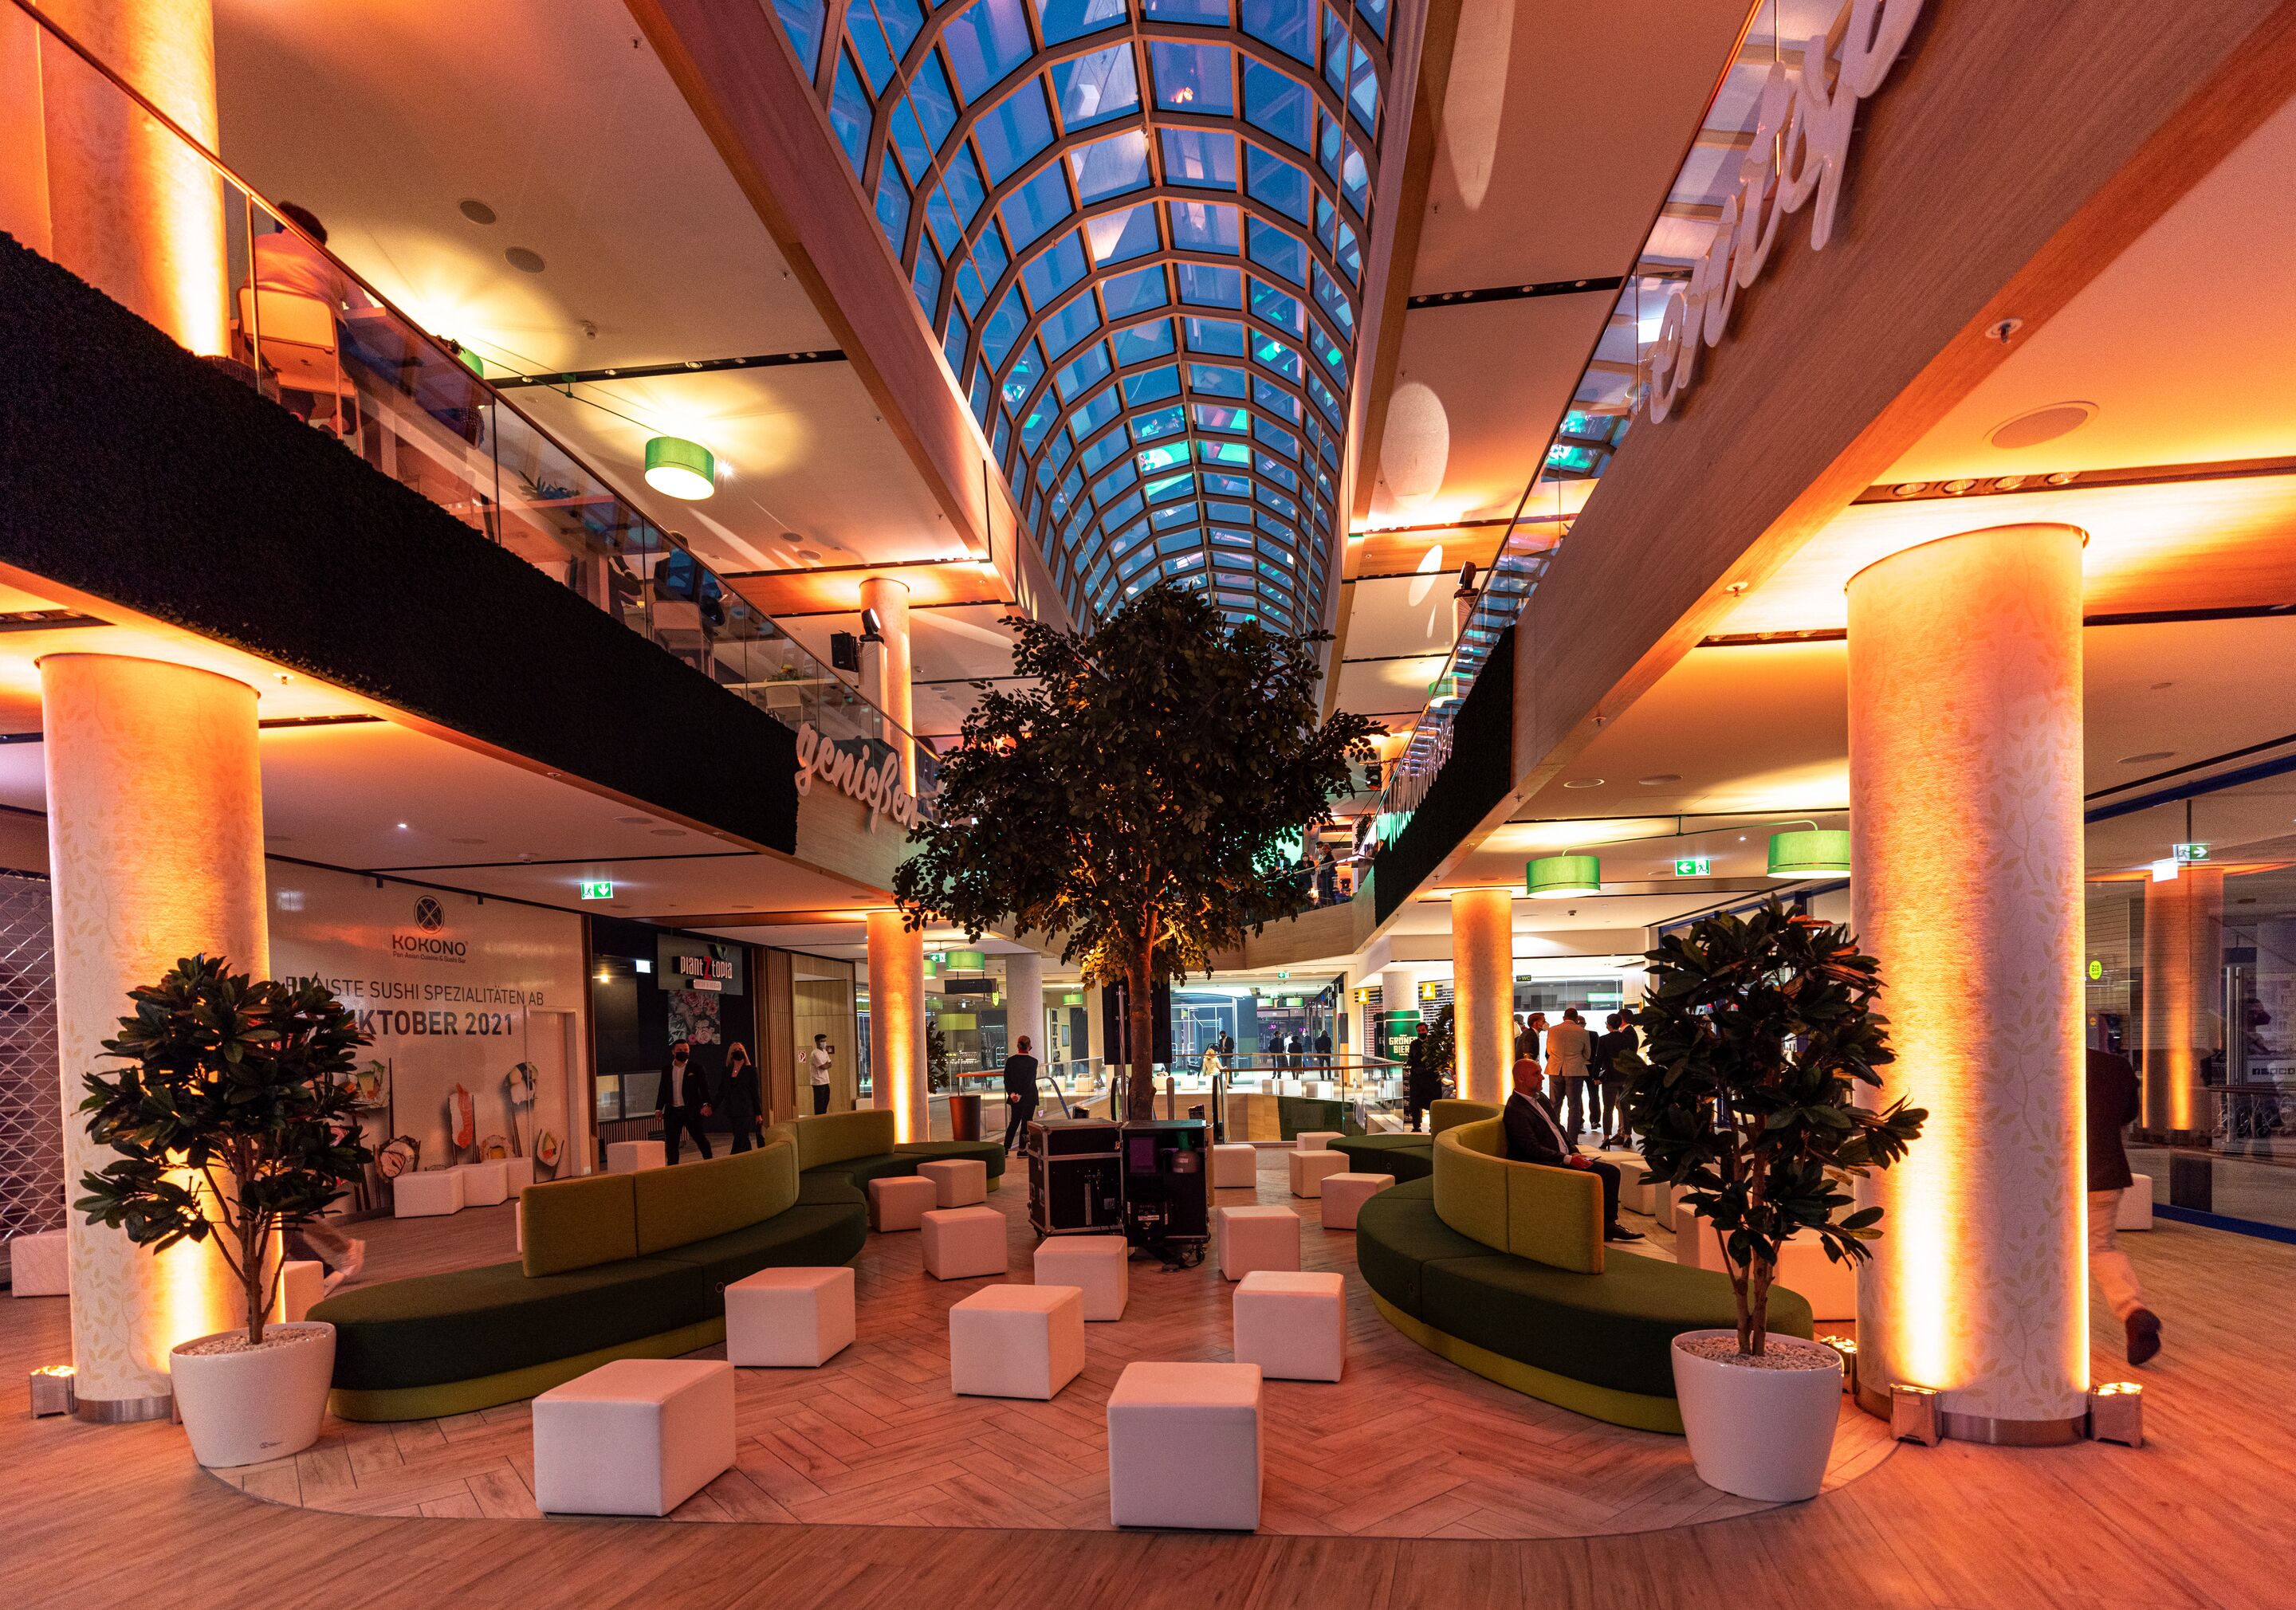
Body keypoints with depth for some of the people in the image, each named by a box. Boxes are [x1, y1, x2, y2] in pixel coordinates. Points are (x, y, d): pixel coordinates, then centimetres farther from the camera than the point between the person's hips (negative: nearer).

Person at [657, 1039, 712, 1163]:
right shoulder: (666, 1070, 10)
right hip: (672, 1112, 3)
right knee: (671, 1143, 4)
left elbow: (704, 1087, -4)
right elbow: (662, 1091, 14)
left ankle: (708, 1161, 17)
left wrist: (706, 1104, -18)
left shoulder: (696, 1068, 0)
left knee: (700, 1139, 2)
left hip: (691, 1111, -3)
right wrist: (658, 1109, 6)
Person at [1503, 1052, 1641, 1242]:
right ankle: (1602, 1229, -6)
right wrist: (1568, 1159, -21)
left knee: (1611, 1172, -1)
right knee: (1593, 1178, -24)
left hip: (1565, 1159, 10)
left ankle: (1609, 1224, 7)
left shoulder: (1541, 1099, 15)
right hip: (1545, 1166, -10)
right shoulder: (1515, 1110, -17)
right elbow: (1533, 1149, -21)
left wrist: (1576, 1154, 3)